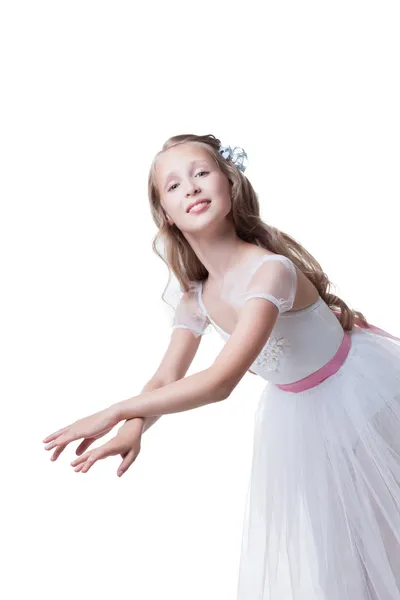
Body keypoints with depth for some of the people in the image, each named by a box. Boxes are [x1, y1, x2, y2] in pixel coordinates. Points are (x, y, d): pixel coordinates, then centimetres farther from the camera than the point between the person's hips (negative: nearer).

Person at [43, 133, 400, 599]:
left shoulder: (270, 270, -35)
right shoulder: (194, 298, -12)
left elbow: (221, 382, -40)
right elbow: (167, 380, -7)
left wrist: (116, 412, -37)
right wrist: (134, 430, -27)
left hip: (360, 389, -5)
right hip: (298, 413, 6)